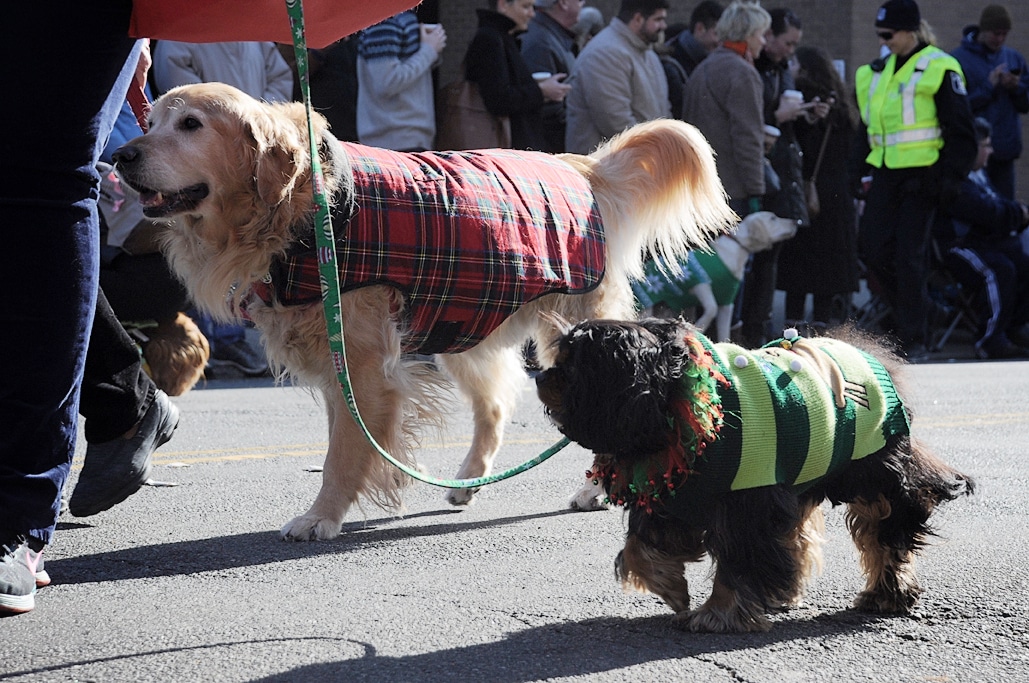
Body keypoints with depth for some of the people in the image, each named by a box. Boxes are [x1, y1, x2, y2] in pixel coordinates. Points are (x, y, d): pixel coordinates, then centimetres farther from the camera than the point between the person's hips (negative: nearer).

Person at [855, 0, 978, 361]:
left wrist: (949, 178, -14)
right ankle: (909, 313, 20)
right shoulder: (878, 72, 15)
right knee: (872, 246, -1)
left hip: (921, 177, -7)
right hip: (885, 174, 7)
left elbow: (961, 132, -8)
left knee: (909, 255, -7)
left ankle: (914, 341, 1)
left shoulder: (939, 69, -7)